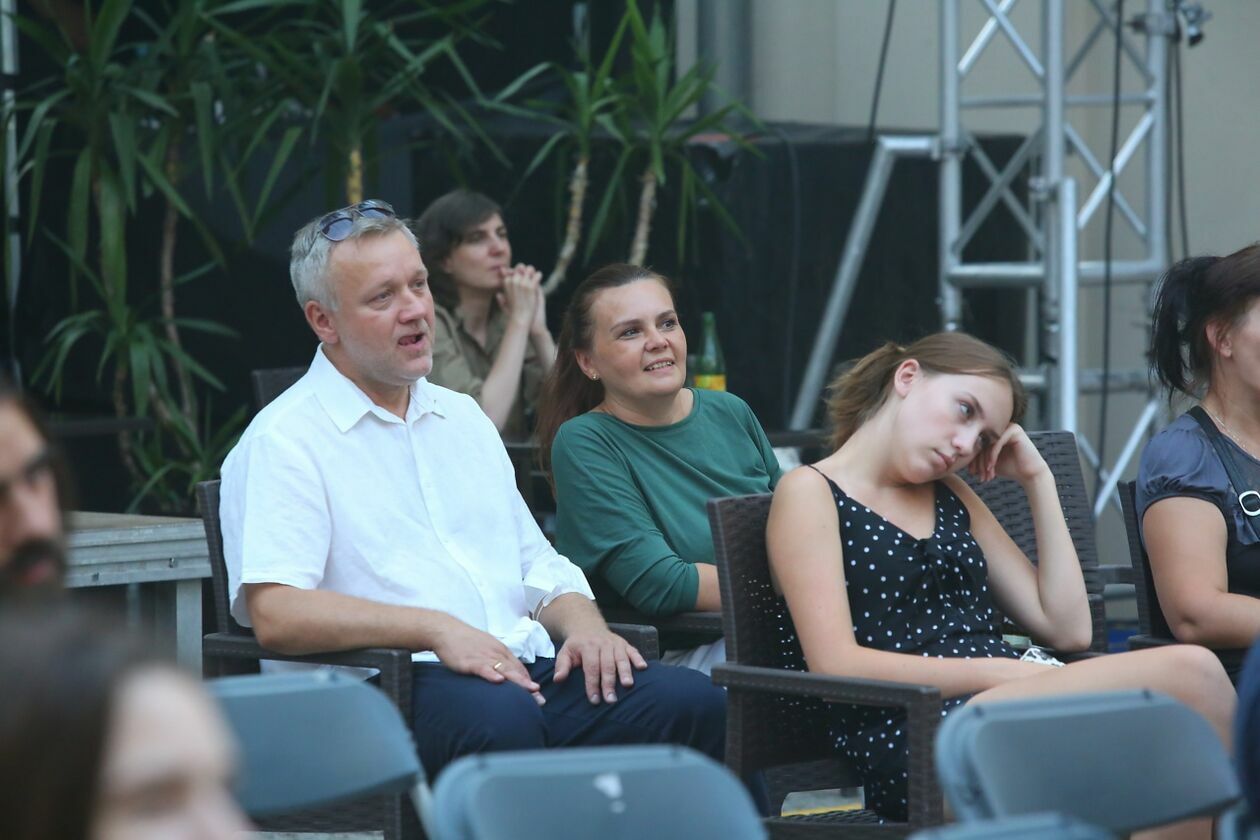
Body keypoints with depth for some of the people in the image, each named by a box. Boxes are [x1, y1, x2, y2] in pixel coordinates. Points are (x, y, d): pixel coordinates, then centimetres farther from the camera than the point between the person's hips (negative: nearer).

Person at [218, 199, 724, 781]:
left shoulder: (463, 418, 26)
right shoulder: (284, 442, 1)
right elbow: (276, 614, -12)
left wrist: (585, 626, 5)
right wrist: (435, 629, -20)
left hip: (525, 669, 7)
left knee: (693, 701, -20)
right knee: (501, 716, -40)